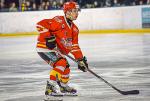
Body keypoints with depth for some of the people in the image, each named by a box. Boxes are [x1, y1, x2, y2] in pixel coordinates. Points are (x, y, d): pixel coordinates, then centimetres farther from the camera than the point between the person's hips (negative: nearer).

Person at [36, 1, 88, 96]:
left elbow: (74, 46, 11)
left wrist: (81, 59, 5)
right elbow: (41, 24, -27)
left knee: (66, 67, 18)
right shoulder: (59, 21, -20)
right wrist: (48, 38, -31)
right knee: (61, 63, -25)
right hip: (45, 47, -10)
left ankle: (64, 86, 44)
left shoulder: (74, 29, 8)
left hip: (56, 50, 10)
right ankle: (50, 88, -27)